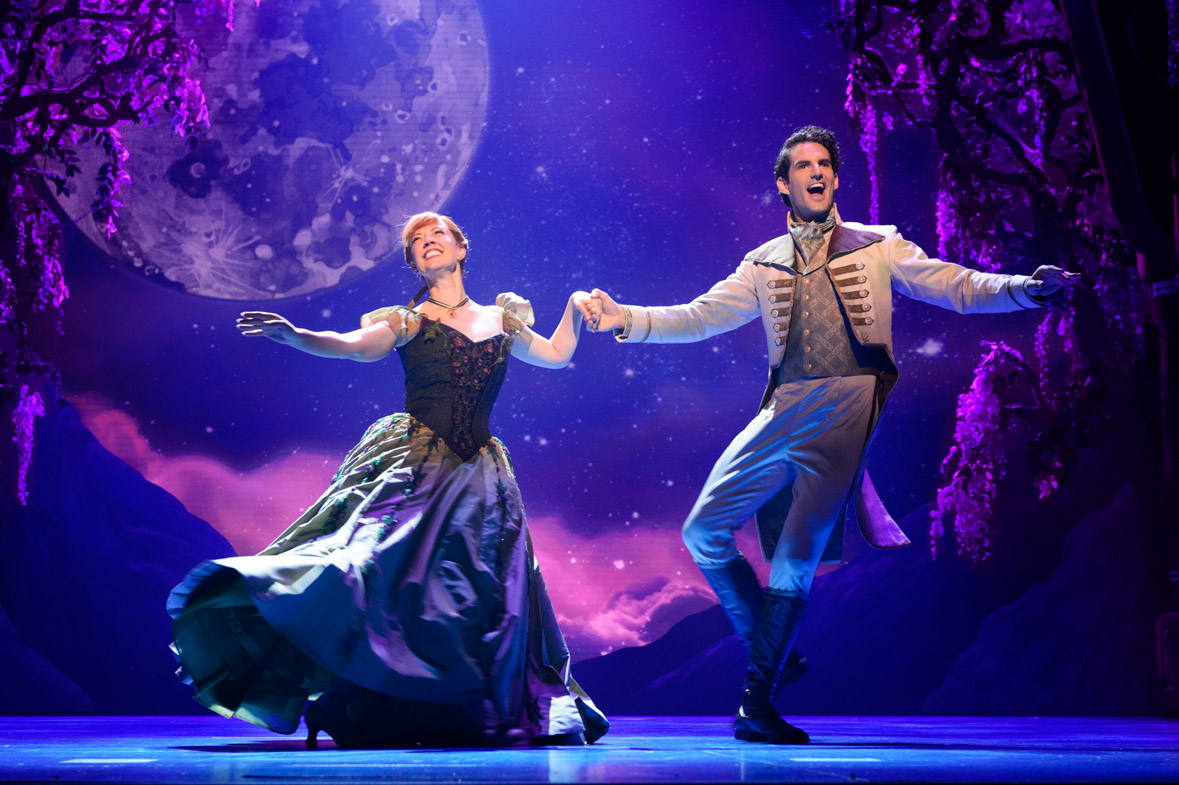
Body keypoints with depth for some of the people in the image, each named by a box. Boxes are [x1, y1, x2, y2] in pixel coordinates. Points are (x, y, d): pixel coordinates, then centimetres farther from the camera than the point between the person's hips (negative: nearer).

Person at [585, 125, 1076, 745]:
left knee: (797, 557, -10)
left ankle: (756, 703, 0)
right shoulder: (763, 265, 18)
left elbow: (956, 287, 3)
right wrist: (627, 319, 1)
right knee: (704, 531, -1)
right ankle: (766, 648, 17)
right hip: (783, 411, 4)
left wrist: (1025, 288, -14)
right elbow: (698, 316, 14)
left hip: (847, 413, -4)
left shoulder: (878, 248, 11)